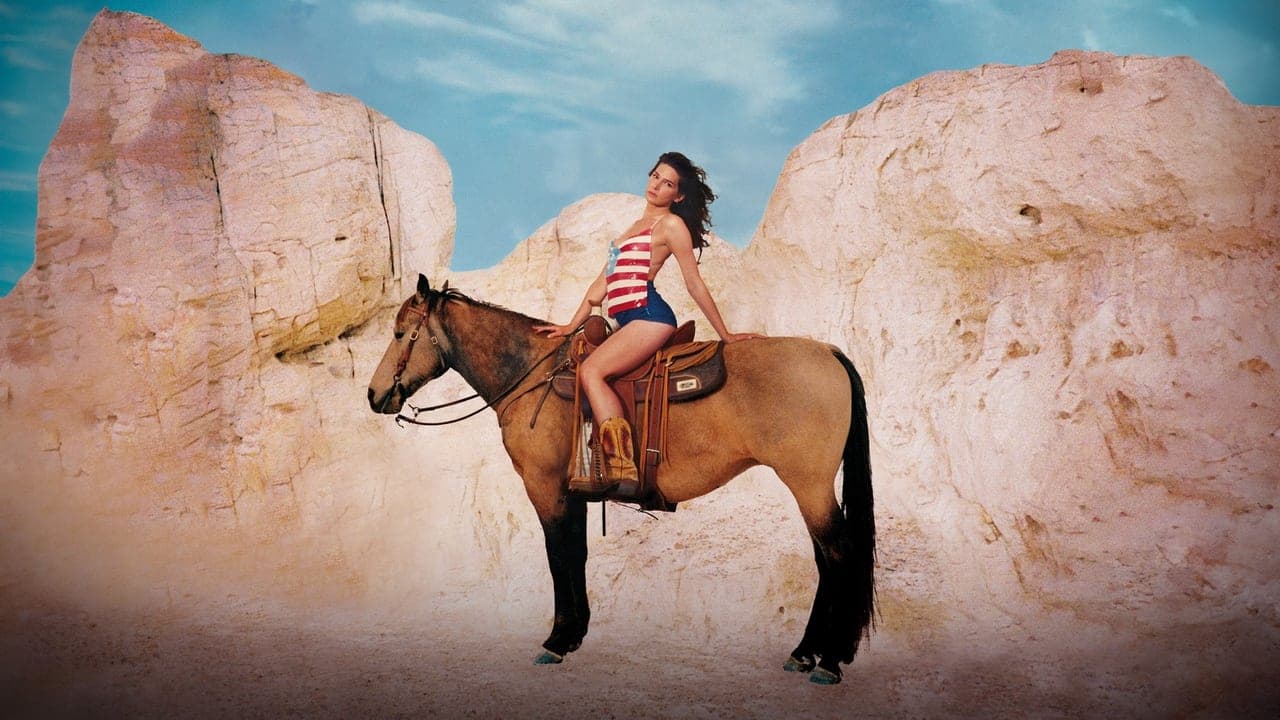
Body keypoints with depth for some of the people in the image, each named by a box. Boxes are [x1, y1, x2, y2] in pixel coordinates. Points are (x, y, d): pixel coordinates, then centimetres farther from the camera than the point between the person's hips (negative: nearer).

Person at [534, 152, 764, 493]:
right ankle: (593, 467, -6)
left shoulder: (671, 225, 1)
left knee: (591, 371, -25)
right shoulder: (637, 225, 26)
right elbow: (602, 283, 24)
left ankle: (620, 465, -31)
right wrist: (571, 326, 20)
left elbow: (695, 284, 1)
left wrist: (725, 335, 1)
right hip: (627, 323, 9)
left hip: (649, 316, -9)